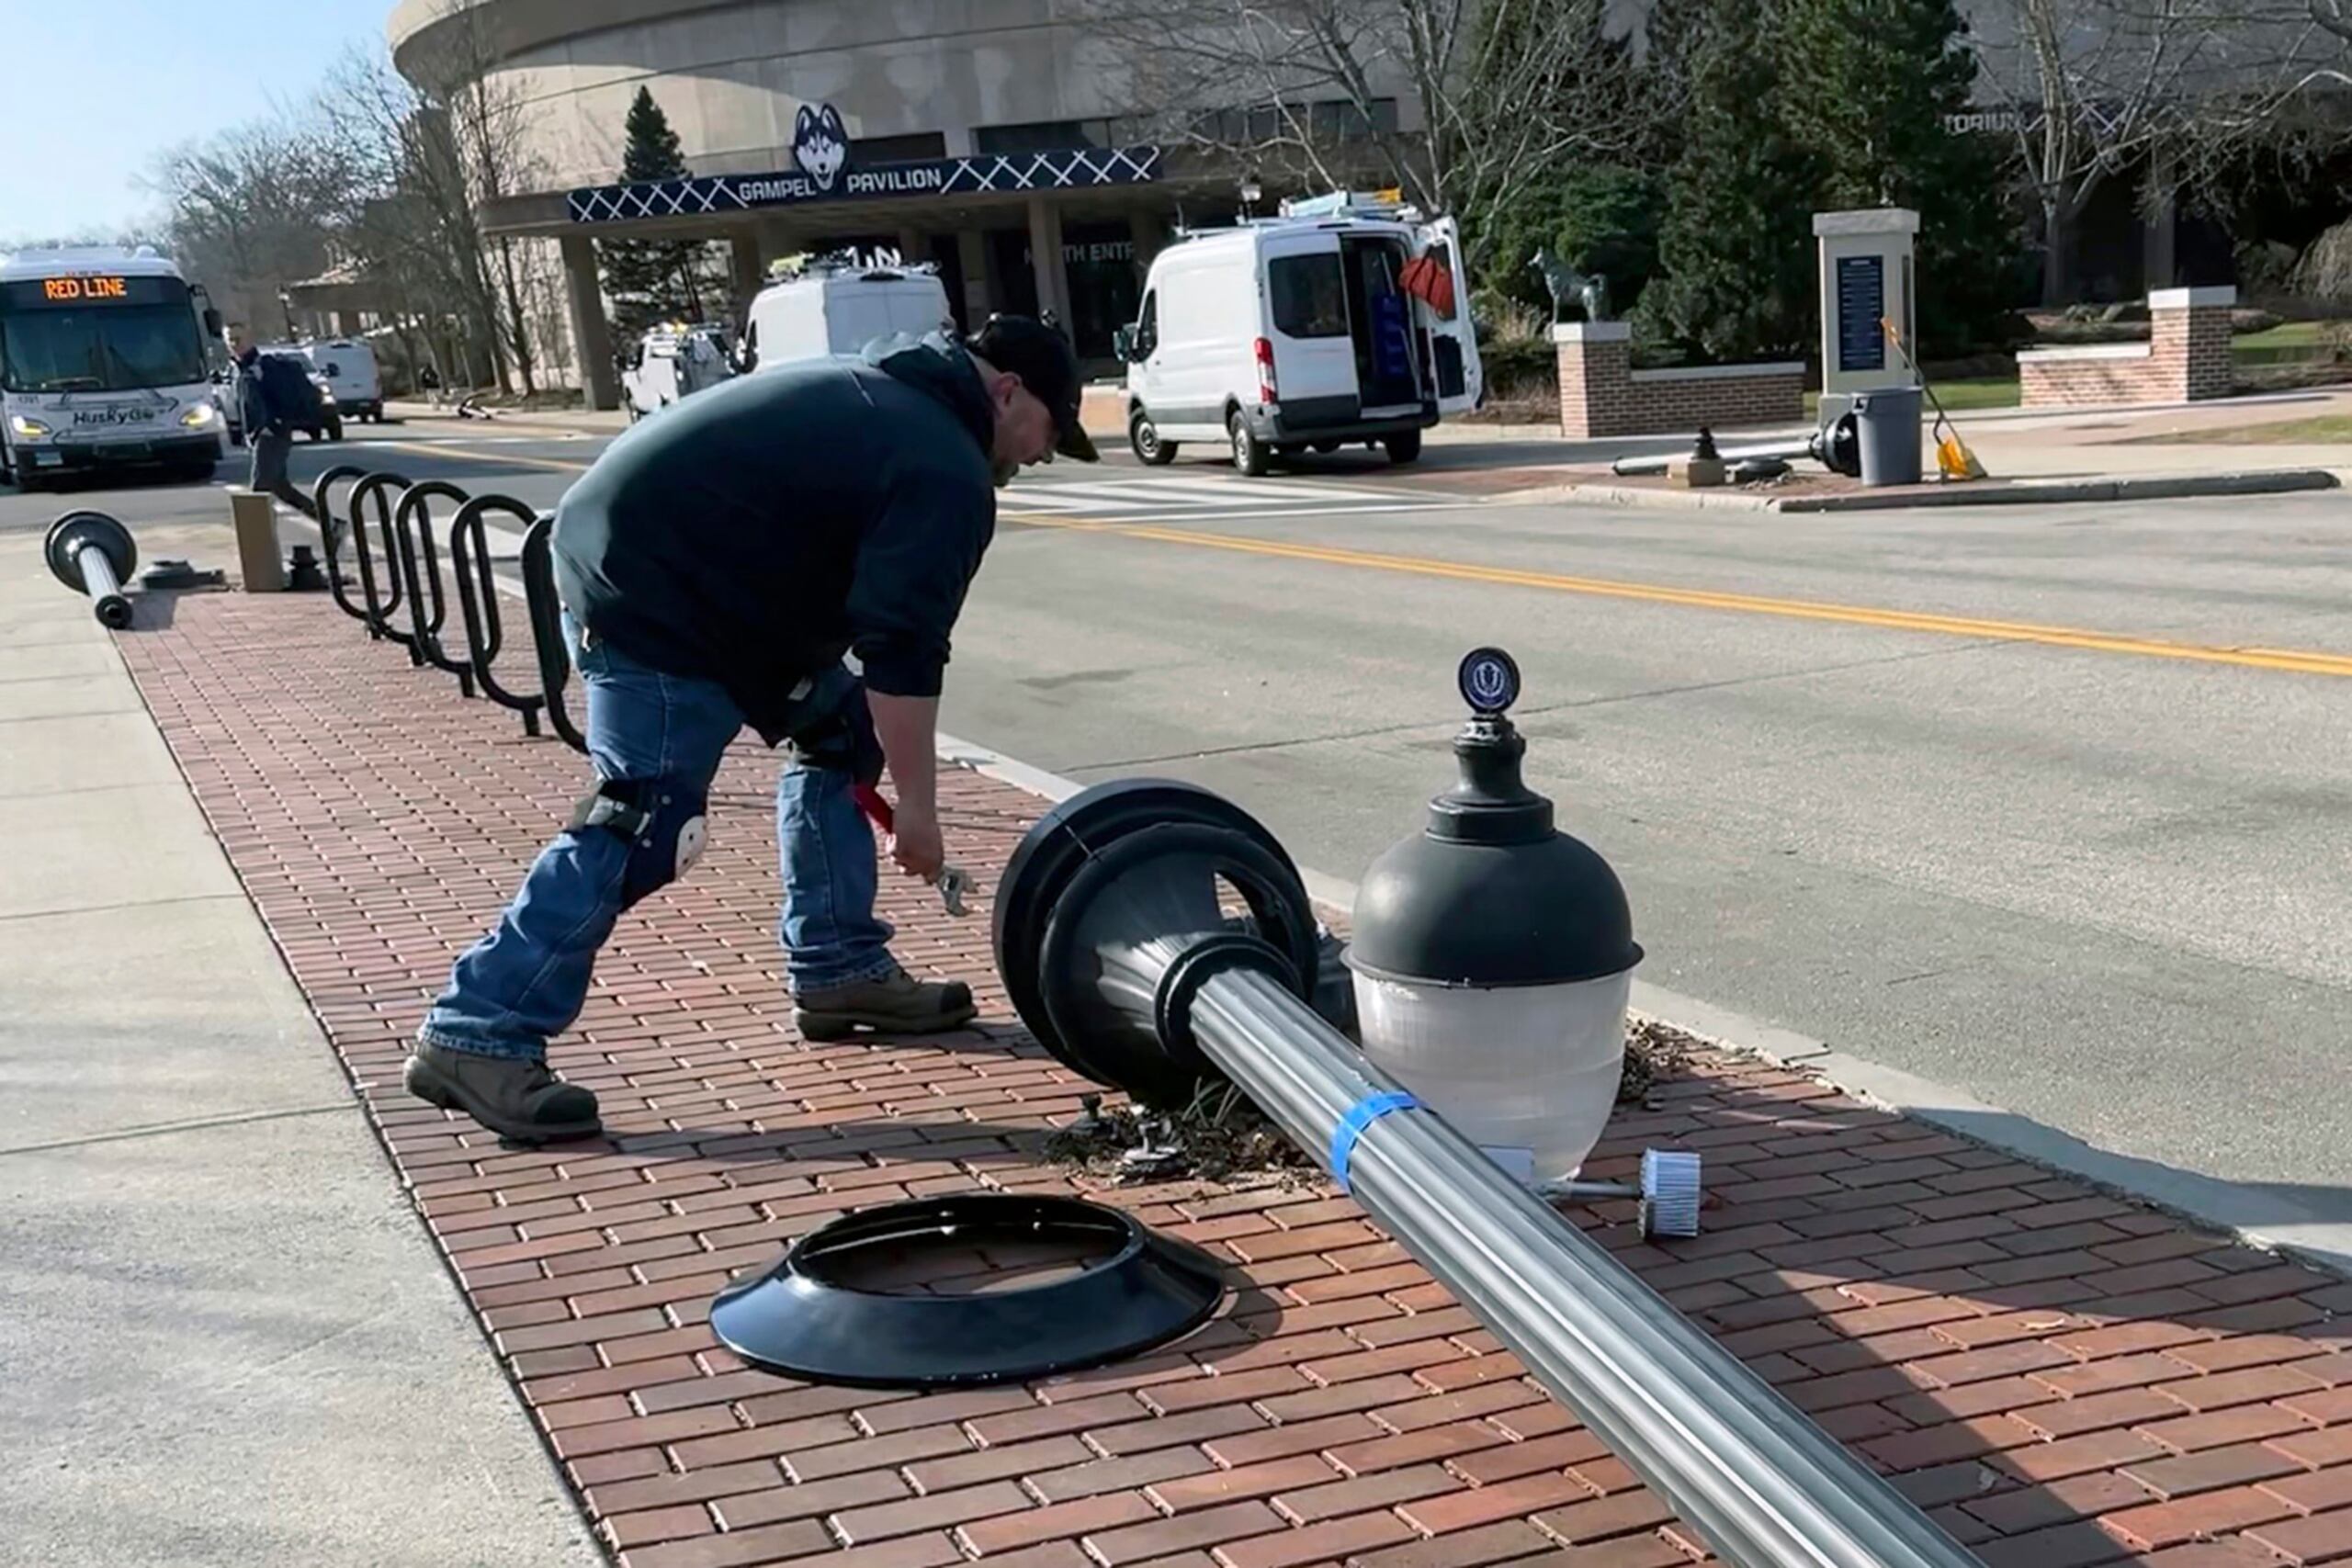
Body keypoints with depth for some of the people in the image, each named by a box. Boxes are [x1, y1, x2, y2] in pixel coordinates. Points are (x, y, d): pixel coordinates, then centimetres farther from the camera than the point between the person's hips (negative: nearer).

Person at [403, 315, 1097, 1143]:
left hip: (628, 557, 11)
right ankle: (475, 1036, -9)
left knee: (836, 729, 16)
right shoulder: (948, 473, -11)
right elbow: (904, 654, -17)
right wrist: (917, 807, -9)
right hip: (653, 593, -11)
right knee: (644, 827, -13)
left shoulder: (877, 393, 20)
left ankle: (837, 972, 20)